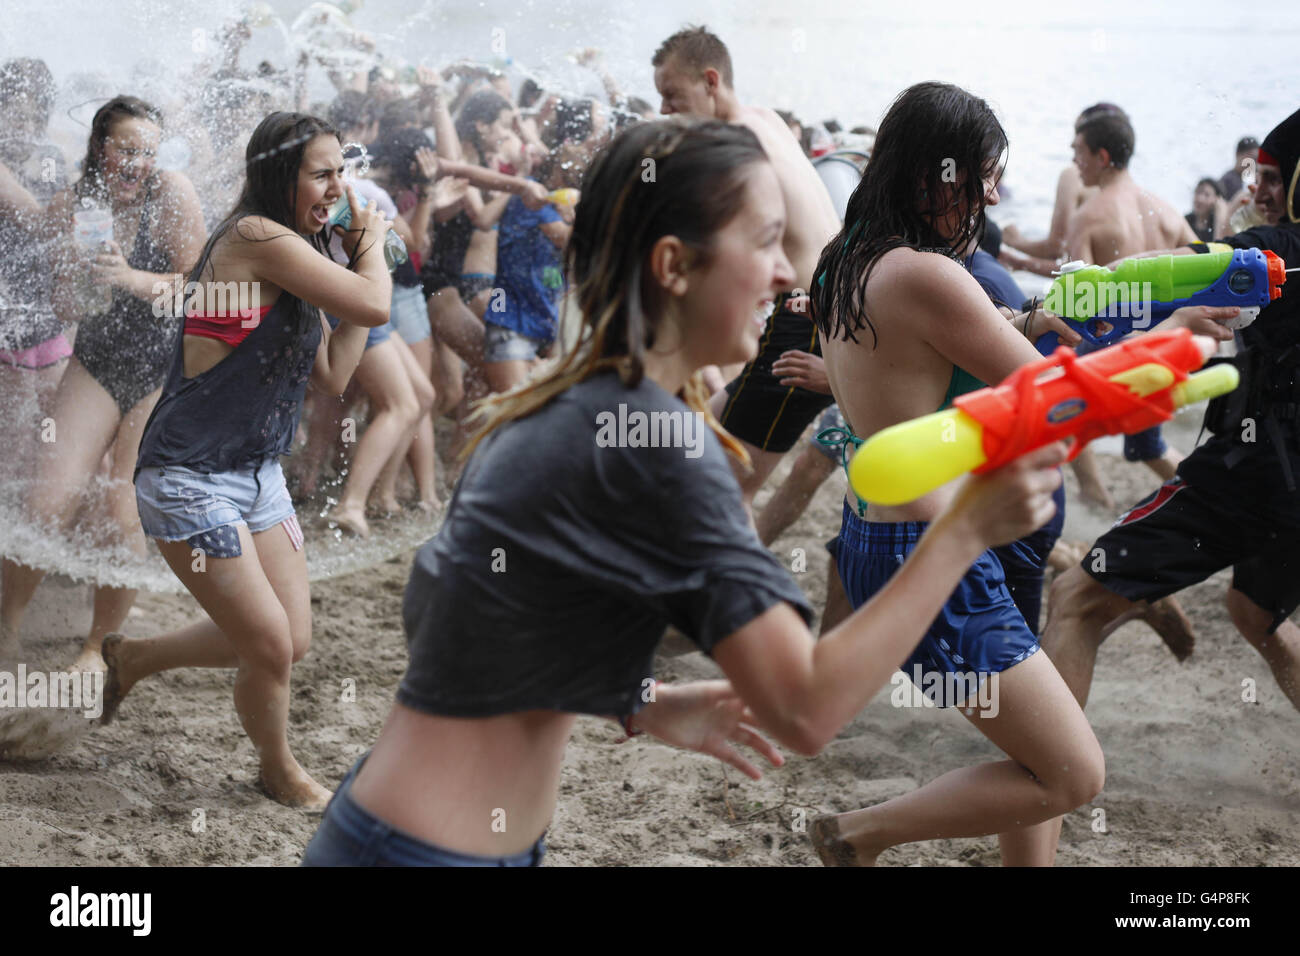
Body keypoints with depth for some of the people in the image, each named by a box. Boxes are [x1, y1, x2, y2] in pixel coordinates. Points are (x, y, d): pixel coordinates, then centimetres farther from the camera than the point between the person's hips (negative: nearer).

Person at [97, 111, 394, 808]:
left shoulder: (295, 257, 11)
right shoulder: (257, 236, -18)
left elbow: (332, 377, 7)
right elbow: (374, 308, -23)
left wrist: (359, 259, 5)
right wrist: (372, 247, -2)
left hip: (258, 475, 9)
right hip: (190, 480, -9)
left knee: (291, 642, 11)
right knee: (270, 645, -4)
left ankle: (131, 658, 33)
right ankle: (279, 769, 25)